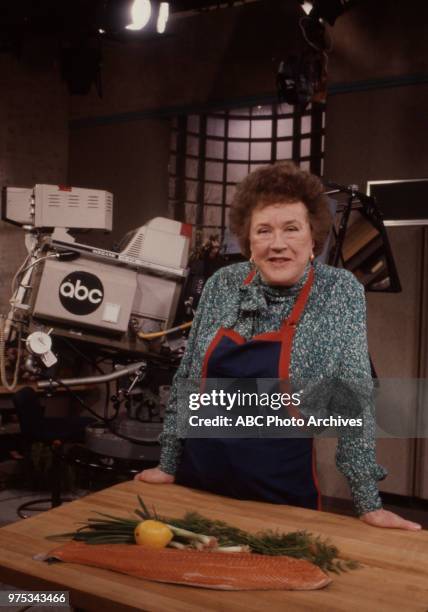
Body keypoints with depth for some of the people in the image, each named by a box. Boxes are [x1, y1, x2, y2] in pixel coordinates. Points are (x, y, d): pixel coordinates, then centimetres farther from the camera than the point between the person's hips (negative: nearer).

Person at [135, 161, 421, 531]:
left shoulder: (342, 293, -11)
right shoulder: (222, 285, -4)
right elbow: (186, 379, 3)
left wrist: (369, 503, -11)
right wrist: (168, 464, 5)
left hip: (282, 499, -3)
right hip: (197, 482, 3)